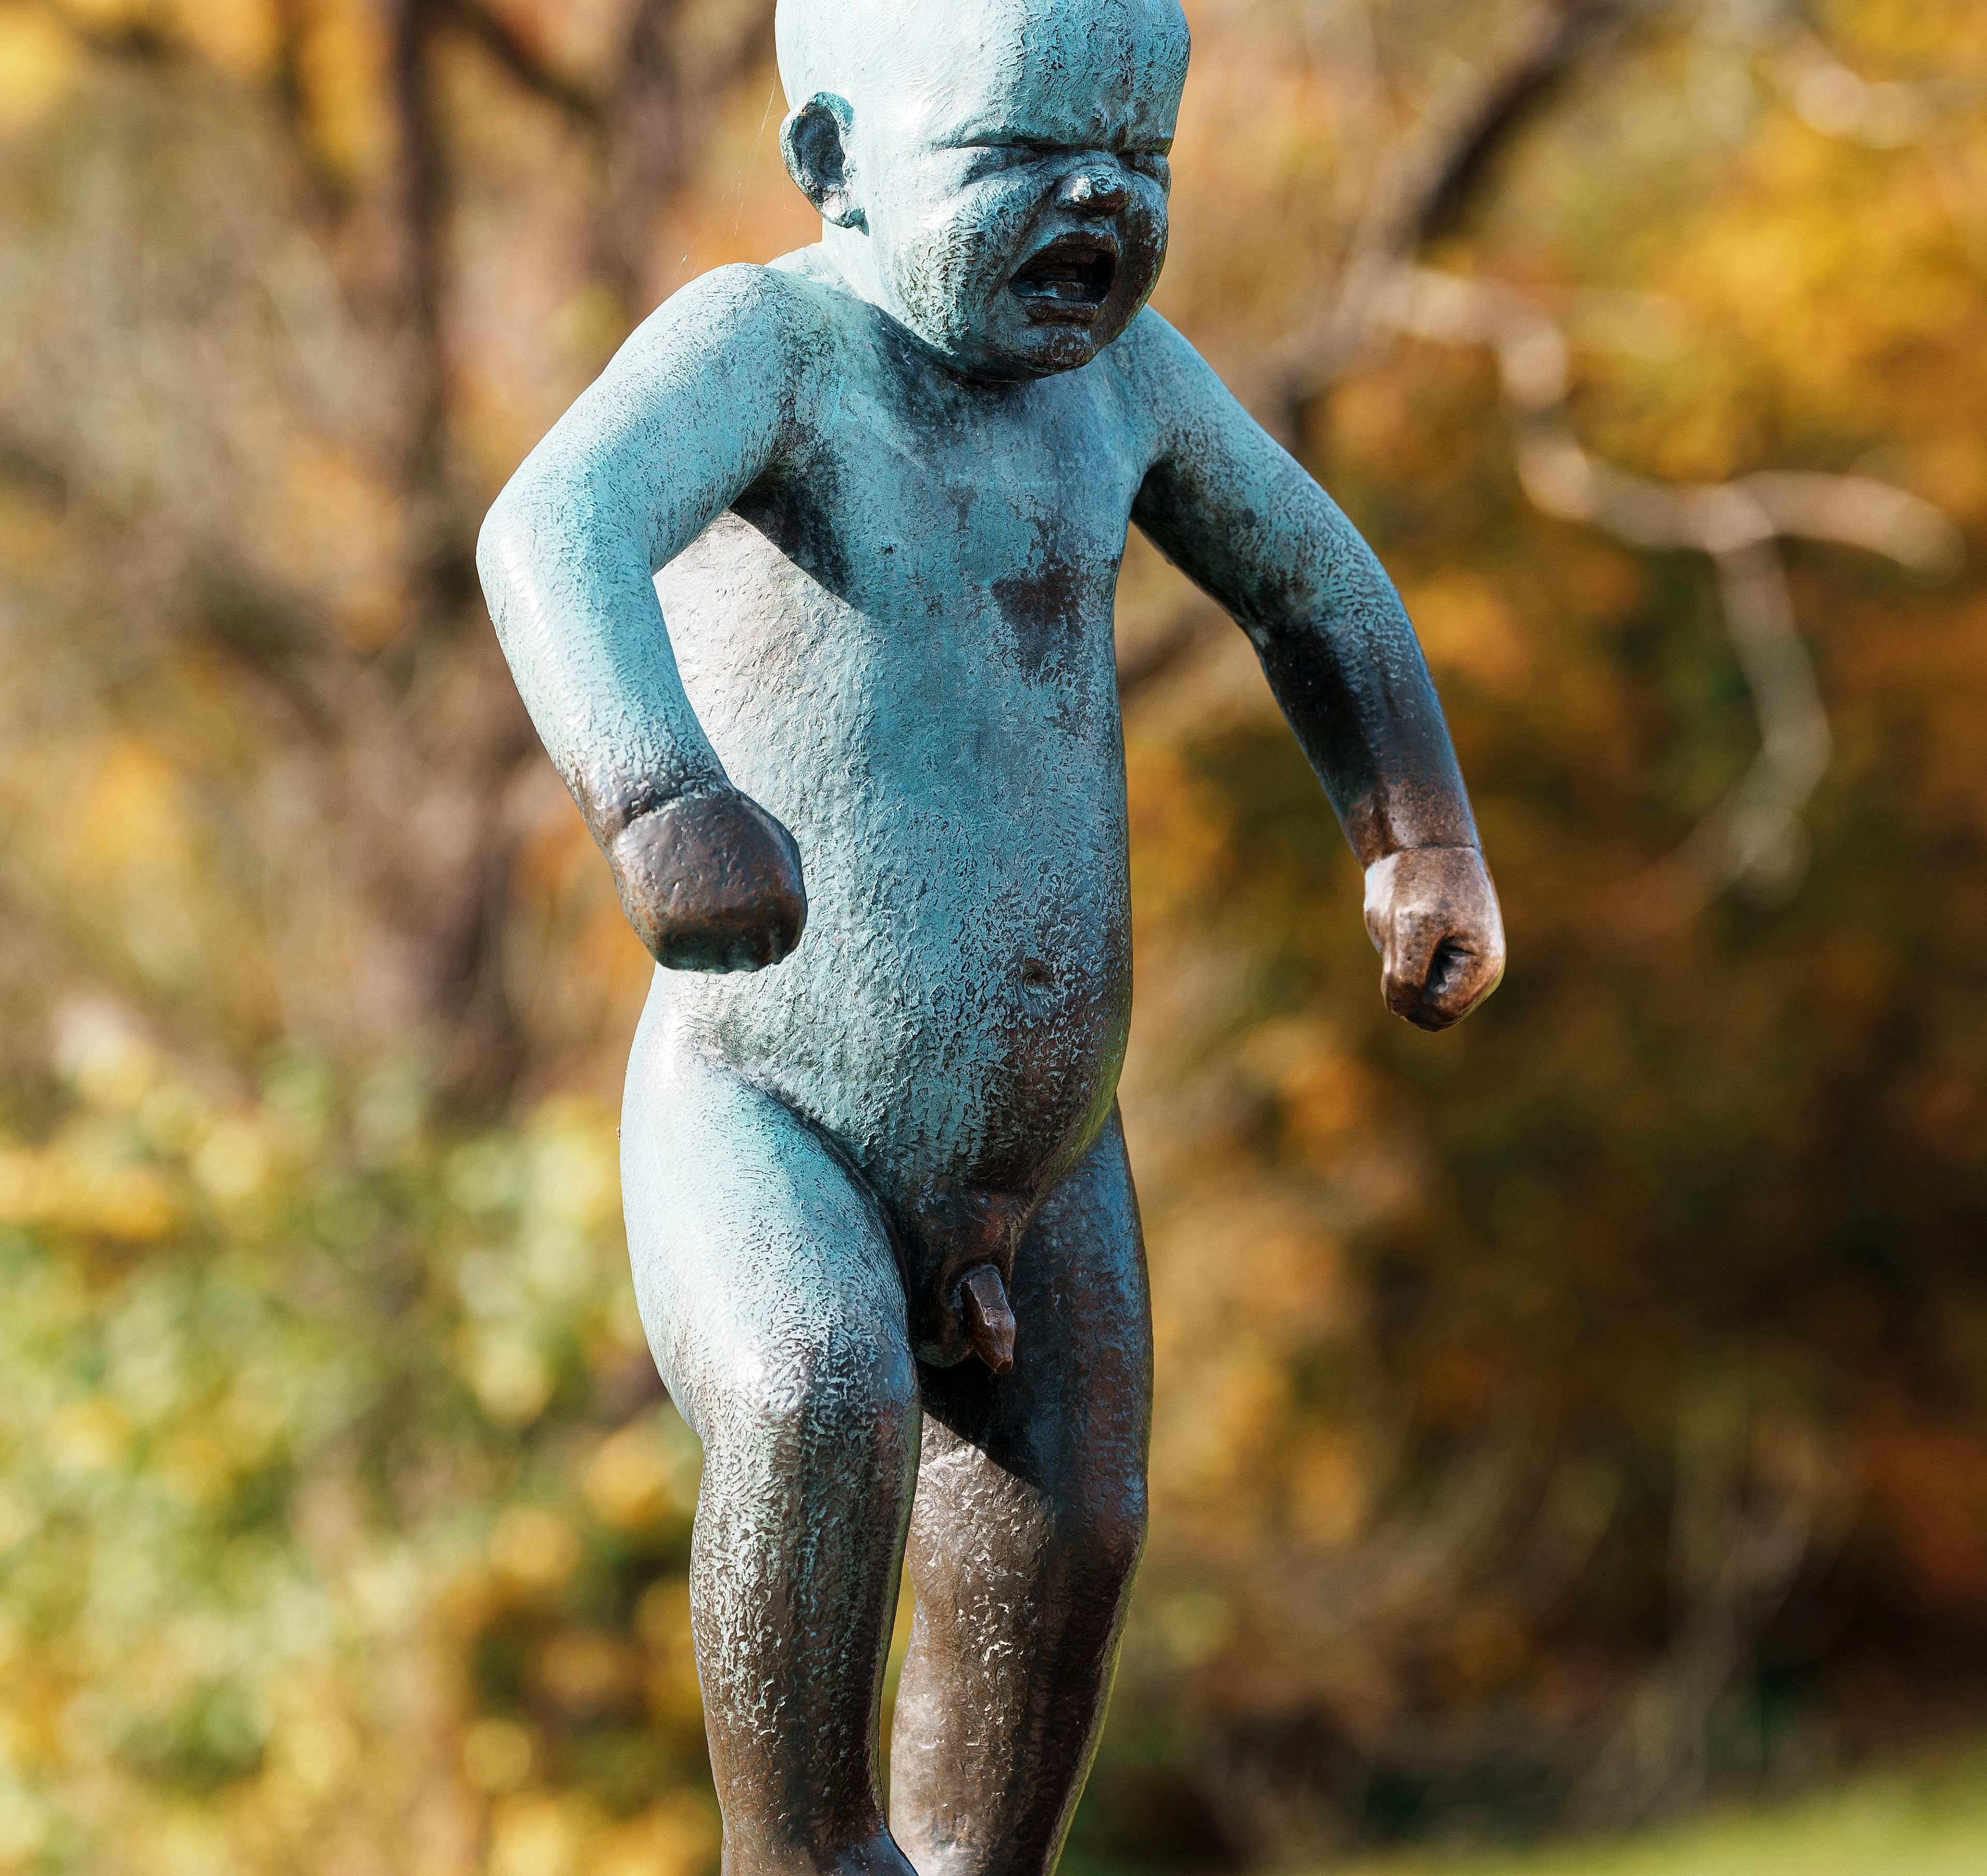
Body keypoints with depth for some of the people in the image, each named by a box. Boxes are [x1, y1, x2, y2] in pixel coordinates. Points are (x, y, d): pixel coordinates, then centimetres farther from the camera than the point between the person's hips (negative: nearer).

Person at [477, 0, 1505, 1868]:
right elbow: (558, 531, -36)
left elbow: (1313, 581, 24)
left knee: (1061, 1555, 11)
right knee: (823, 1407, -33)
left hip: (1038, 1162, 7)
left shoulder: (1115, 369, 5)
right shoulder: (764, 338, -14)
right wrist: (662, 794, -53)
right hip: (762, 1133, -7)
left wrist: (1426, 849, 22)